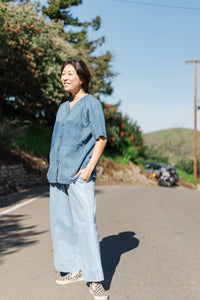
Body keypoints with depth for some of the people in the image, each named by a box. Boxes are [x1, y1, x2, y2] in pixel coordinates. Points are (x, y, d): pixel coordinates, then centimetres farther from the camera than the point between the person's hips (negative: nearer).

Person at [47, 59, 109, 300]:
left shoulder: (91, 104, -1)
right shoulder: (63, 108, 19)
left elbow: (101, 138, -6)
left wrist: (89, 167, -15)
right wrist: (52, 169, 16)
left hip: (79, 174, -8)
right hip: (58, 175, 8)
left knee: (86, 222, -10)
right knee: (60, 221, 9)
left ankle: (94, 280, -5)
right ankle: (74, 269, 22)